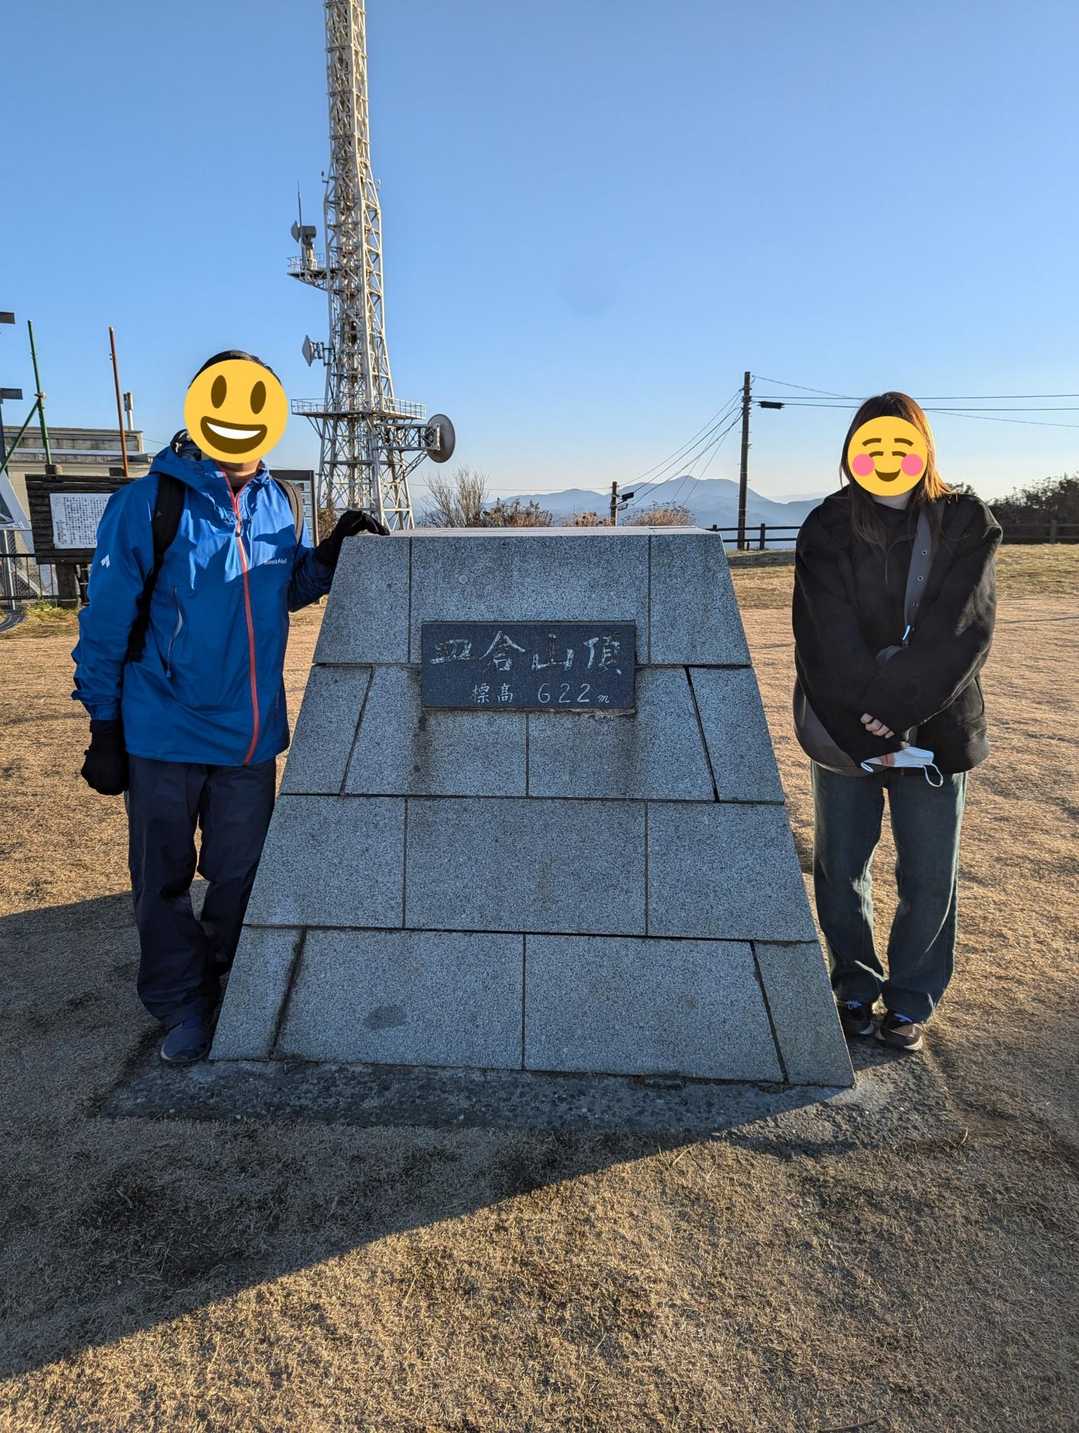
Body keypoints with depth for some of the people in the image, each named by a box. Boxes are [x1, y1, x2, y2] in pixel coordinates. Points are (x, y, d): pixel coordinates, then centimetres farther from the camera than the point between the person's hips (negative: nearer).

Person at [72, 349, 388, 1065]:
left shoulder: (277, 503, 4)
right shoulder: (147, 503, -10)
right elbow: (106, 623, -7)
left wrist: (334, 545, 0)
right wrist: (104, 732, -6)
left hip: (252, 732, 4)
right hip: (163, 734, -3)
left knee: (242, 872, 14)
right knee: (166, 877, 9)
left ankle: (234, 989, 35)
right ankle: (182, 1003, 27)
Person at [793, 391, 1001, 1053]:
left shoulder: (967, 525, -2)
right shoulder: (827, 531, -3)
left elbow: (963, 632, -13)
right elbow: (829, 643, -11)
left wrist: (895, 708, -22)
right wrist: (866, 728, -19)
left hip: (935, 732, 0)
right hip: (845, 732, 0)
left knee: (929, 879, 7)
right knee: (841, 870, 10)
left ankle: (911, 999, 28)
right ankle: (857, 988, 31)